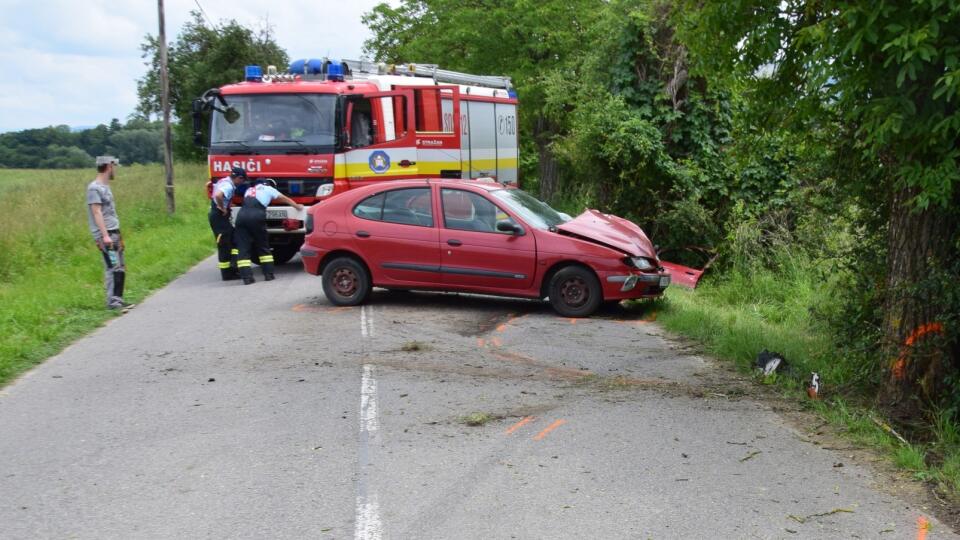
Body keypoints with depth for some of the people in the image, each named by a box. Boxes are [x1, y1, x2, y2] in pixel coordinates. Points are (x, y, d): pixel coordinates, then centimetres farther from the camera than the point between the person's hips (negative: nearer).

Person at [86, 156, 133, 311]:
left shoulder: (105, 187, 20)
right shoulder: (94, 188, -9)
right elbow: (97, 212, -15)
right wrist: (105, 235, -21)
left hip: (114, 233, 9)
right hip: (105, 235, -9)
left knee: (120, 269, 8)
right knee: (113, 268, -13)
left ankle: (118, 300, 14)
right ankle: (113, 301, -12)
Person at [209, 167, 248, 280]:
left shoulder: (224, 181, 12)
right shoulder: (228, 186, -19)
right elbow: (218, 195, -39)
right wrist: (222, 208, -22)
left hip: (216, 215, 10)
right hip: (219, 216, -10)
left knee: (233, 239, 13)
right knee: (224, 245, -5)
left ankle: (233, 266, 11)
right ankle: (227, 273, -1)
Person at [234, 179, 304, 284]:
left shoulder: (250, 189, 33)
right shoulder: (269, 189, 23)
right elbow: (286, 199, 33)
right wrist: (297, 206, 48)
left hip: (242, 215, 3)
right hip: (256, 216, -2)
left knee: (243, 248, 0)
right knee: (263, 247, 13)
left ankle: (247, 277, -10)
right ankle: (268, 274, 13)